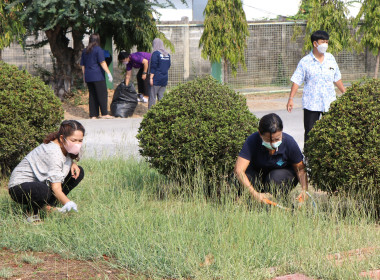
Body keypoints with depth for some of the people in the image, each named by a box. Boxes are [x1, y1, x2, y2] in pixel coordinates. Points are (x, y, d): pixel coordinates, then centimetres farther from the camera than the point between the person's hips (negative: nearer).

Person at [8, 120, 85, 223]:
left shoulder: (63, 146, -4)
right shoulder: (53, 152, -29)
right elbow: (56, 188, -33)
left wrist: (72, 164, -4)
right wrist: (69, 204, -46)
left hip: (41, 181, 10)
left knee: (78, 173, 0)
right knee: (43, 190, -44)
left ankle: (48, 206, 3)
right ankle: (32, 212, -10)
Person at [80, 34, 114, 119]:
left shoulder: (85, 51, 14)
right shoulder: (98, 50, -7)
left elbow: (82, 65, 17)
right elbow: (102, 62, -14)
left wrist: (84, 76, 24)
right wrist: (108, 73, -14)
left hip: (88, 77, 7)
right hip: (98, 76, -7)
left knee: (92, 95, 9)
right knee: (102, 94, -6)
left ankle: (93, 115, 6)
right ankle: (104, 114, -12)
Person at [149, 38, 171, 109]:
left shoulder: (155, 53, -10)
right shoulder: (167, 54, 9)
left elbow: (153, 67, -13)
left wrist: (151, 78, -12)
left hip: (156, 79, -6)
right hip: (164, 79, 6)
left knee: (152, 97, -2)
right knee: (161, 97, 10)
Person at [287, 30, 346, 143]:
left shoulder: (330, 58, 8)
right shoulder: (305, 62, -3)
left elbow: (337, 78, 18)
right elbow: (296, 81, -4)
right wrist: (291, 99, -12)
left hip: (329, 103, 3)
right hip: (311, 103, -3)